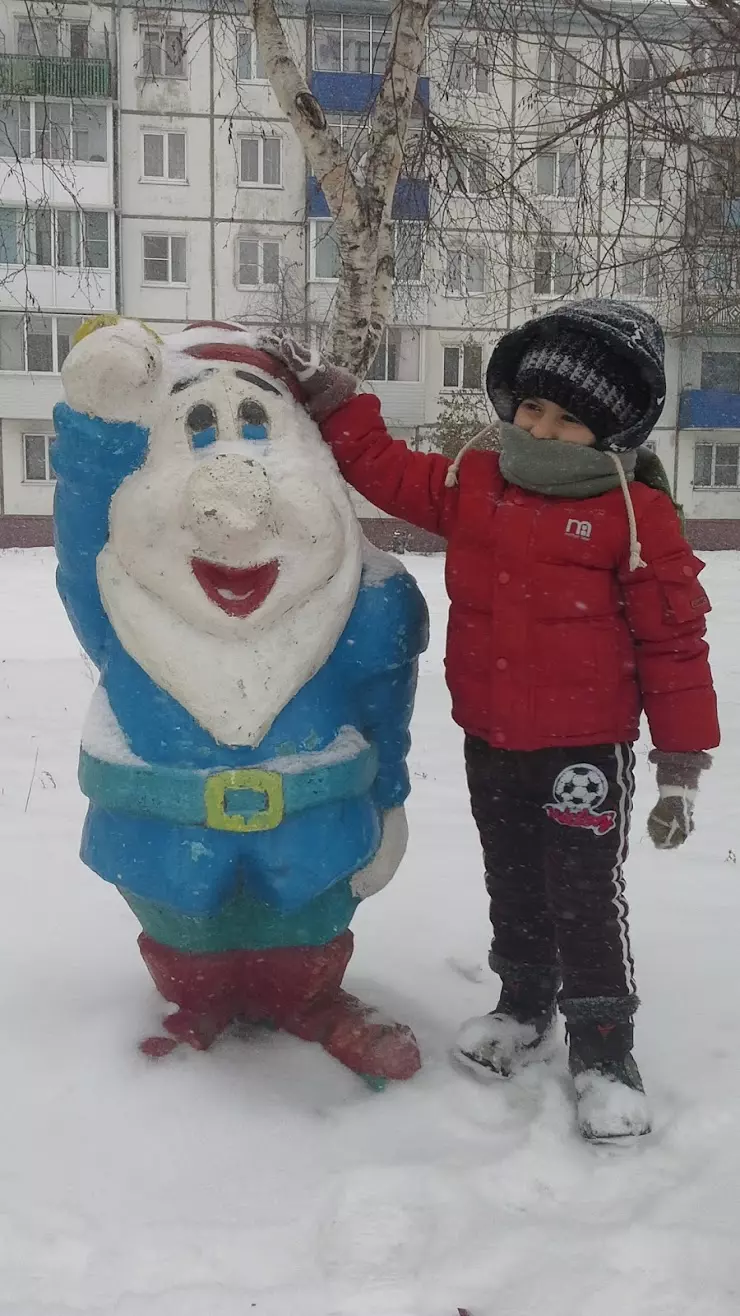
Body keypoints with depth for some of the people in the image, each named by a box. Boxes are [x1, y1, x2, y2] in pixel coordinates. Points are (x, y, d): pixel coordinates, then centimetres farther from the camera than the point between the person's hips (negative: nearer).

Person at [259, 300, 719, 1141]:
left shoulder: (636, 517, -14)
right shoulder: (470, 485, 0)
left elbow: (674, 643, -11)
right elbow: (383, 467, 10)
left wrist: (682, 764, -10)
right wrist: (324, 391, 0)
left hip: (583, 748, -5)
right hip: (489, 742, 5)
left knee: (585, 898, 2)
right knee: (513, 886, 20)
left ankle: (602, 1050, 19)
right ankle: (524, 1007, 41)